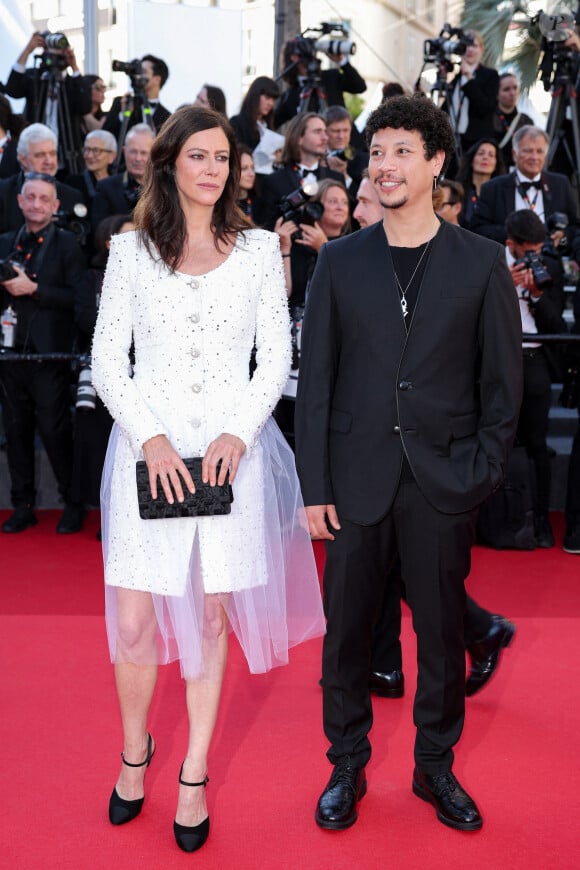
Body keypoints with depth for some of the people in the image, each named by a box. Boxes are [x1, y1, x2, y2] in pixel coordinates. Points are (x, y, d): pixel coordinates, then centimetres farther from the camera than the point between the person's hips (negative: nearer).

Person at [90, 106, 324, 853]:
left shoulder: (259, 249, 7)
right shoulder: (132, 250, 5)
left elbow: (276, 357, 5)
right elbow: (107, 359, 3)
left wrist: (238, 434, -10)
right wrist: (150, 437, -12)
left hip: (232, 446, 0)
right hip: (149, 443, 0)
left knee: (210, 615, 7)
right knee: (135, 621, 0)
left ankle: (194, 775, 23)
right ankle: (135, 749, 28)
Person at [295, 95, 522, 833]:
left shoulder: (481, 262, 2)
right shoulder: (339, 261, 4)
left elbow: (503, 380, 3)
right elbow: (315, 378, 2)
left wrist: (481, 473, -6)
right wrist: (314, 487, -3)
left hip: (443, 485, 0)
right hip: (357, 479, 1)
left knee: (442, 635, 10)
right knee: (345, 632, 9)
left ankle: (436, 768, 30)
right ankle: (347, 767, 28)